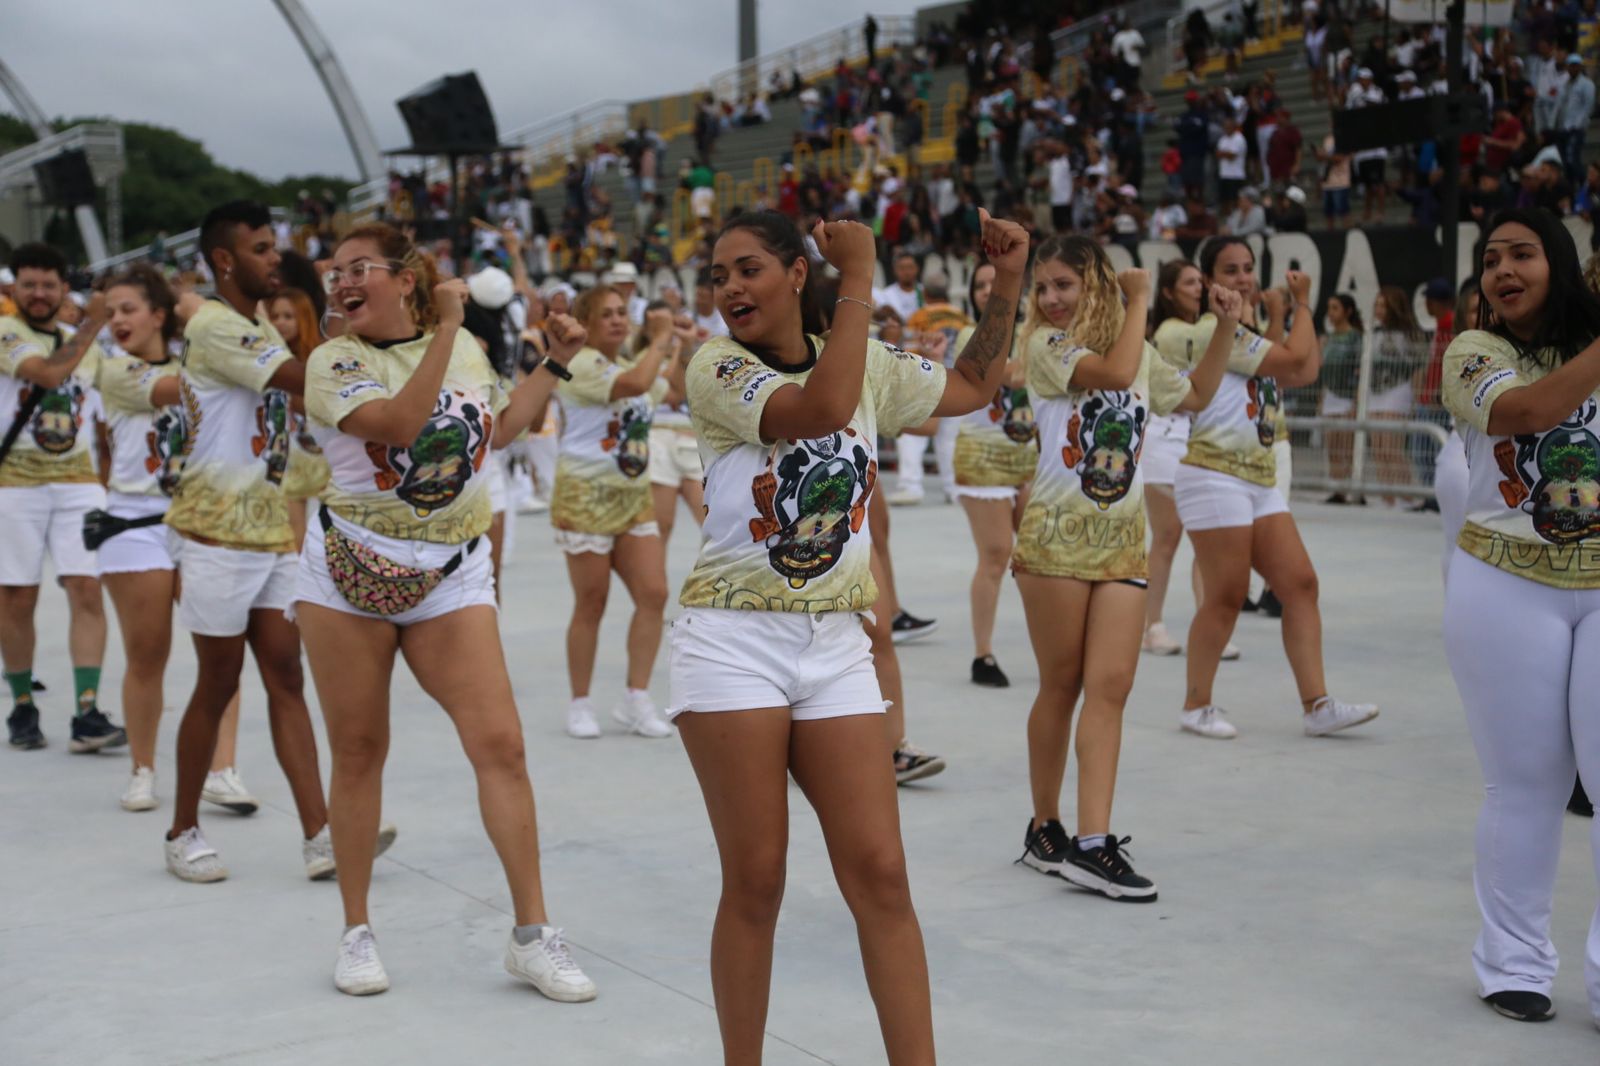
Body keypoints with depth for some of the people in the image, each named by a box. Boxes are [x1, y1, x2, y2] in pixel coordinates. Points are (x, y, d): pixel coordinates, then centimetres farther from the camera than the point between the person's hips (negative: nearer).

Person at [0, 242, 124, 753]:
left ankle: (88, 715, -11)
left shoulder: (87, 344, 14)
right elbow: (48, 372, -20)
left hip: (78, 480, 3)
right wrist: (90, 325, -12)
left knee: (87, 592, -9)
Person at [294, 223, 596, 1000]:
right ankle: (356, 931, 20)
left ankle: (531, 935, 1)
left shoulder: (467, 346, 7)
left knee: (500, 743, -7)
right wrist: (446, 327, -20)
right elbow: (400, 424, -24)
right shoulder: (334, 361, -5)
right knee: (358, 752, 5)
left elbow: (498, 428, 22)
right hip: (348, 572, -2)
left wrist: (555, 363, 18)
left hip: (451, 578, 2)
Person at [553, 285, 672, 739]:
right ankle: (580, 704, 15)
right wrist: (659, 341, -15)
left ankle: (636, 699, 3)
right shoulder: (580, 364, -12)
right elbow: (635, 384, -27)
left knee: (653, 594, -5)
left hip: (634, 496, 7)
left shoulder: (632, 362, 15)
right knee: (591, 604, 1)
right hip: (586, 495, -7)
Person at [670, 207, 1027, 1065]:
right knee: (755, 881, 0)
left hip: (835, 647, 4)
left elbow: (973, 384, 23)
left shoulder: (870, 366, 8)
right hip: (733, 642, -4)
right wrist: (860, 279, -20)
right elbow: (819, 409, -25)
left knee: (879, 875, -1)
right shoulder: (716, 370, -7)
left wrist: (1007, 278, 12)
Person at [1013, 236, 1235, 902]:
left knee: (1111, 686, -6)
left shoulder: (1138, 351, 15)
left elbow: (1196, 395, 30)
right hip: (1057, 535, -4)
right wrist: (1140, 299, -9)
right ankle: (1045, 830, 16)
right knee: (1061, 686, 2)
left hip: (1123, 540, 4)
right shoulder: (1044, 344, -4)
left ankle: (1092, 844, -9)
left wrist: (1225, 328, 19)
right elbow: (1114, 372, -21)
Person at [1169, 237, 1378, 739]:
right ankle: (1196, 706, 9)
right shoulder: (1214, 329, -11)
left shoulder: (1243, 333, 20)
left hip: (1259, 478, 9)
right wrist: (1300, 305, 3)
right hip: (1215, 475, -9)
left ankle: (1317, 705, 0)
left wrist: (1278, 314, 12)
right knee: (1227, 596, -5)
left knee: (1300, 584, 1)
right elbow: (1295, 359, -12)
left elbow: (1302, 372, 12)